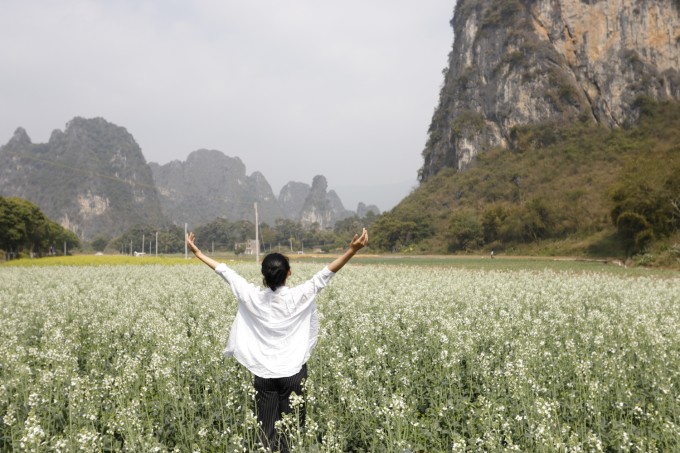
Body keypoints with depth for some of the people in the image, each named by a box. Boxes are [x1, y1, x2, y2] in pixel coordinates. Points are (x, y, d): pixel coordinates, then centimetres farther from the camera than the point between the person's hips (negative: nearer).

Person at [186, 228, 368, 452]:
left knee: (266, 428, 8)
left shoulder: (252, 297, -8)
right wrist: (353, 250, -20)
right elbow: (325, 273, -16)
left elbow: (225, 271, 0)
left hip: (263, 372, 2)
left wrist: (197, 252, 9)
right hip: (293, 371, -2)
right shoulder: (298, 297, -13)